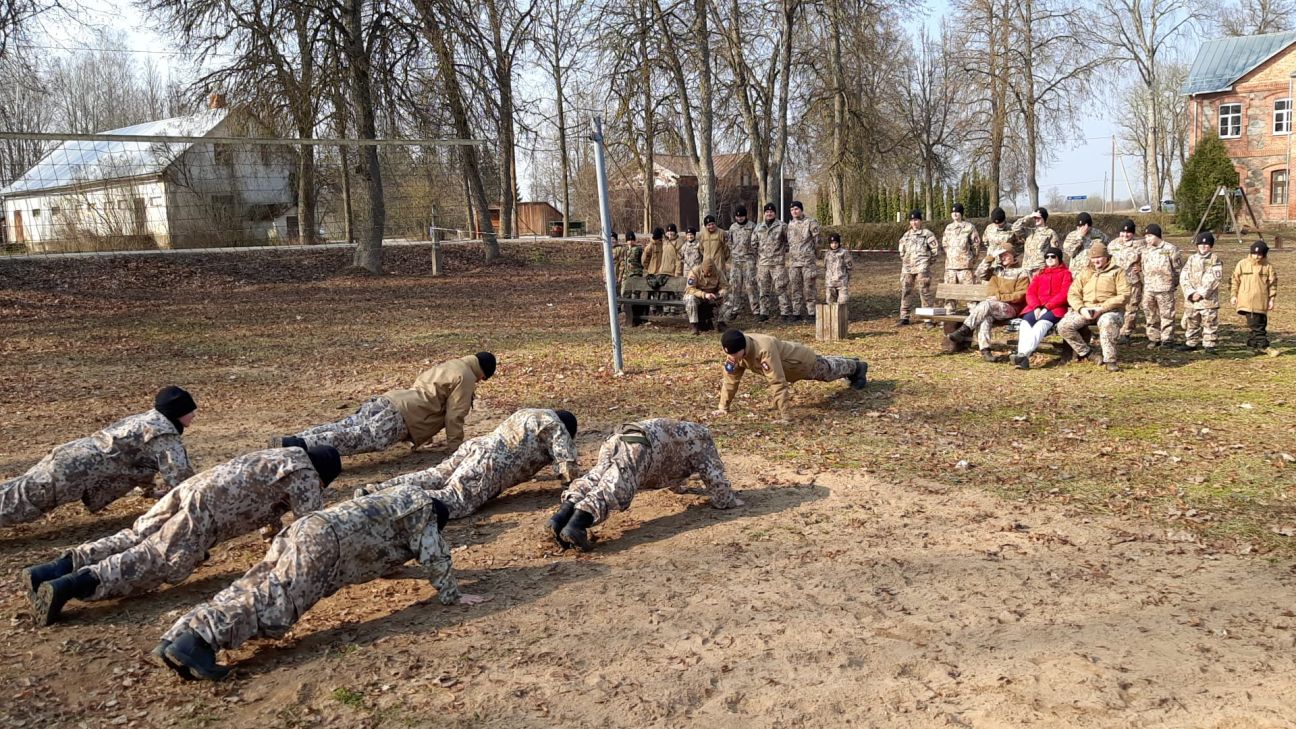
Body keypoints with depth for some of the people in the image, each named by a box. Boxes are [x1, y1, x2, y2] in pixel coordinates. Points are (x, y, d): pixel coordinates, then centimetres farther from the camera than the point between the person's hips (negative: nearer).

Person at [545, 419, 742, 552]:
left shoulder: (676, 431, 49)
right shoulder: (700, 435, 29)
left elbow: (668, 466, 67)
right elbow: (713, 473, 23)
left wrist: (678, 484, 84)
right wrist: (727, 500, 35)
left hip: (617, 439, 8)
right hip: (640, 446, -8)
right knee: (615, 489, -24)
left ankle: (563, 515, -30)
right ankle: (576, 524, -46)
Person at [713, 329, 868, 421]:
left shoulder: (764, 349, -49)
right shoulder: (734, 352, -26)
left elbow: (778, 382, -50)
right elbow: (731, 379, -14)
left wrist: (784, 416, -49)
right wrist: (723, 407, -14)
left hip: (803, 362, -7)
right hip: (790, 366, 7)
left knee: (830, 371, 26)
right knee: (827, 367, 37)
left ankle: (857, 367, 58)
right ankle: (851, 365, 68)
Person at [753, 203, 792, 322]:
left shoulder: (782, 226, 2)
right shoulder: (759, 228, 14)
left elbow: (788, 241, 6)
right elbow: (755, 245, 19)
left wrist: (785, 252, 0)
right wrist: (756, 260, 15)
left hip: (778, 263, -4)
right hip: (762, 263, 4)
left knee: (780, 288, -7)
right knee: (764, 290, 8)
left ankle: (785, 313, -4)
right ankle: (764, 313, 15)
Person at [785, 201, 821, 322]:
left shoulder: (811, 222, -5)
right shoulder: (790, 224, 12)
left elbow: (817, 240, 0)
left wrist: (809, 252, 5)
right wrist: (790, 251, 15)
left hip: (807, 260, -5)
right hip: (793, 261, 5)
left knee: (809, 287, -4)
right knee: (794, 288, 5)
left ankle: (811, 313, 2)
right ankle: (797, 313, 11)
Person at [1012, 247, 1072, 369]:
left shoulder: (1065, 273, 15)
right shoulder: (1039, 274, 27)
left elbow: (1064, 294, -1)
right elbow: (1030, 292, 13)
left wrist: (1047, 307, -13)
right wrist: (1036, 307, -8)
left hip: (1055, 308, -3)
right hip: (1037, 308, 3)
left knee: (1042, 323, -36)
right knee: (1026, 322, -30)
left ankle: (1024, 354, -54)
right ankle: (1023, 358, -49)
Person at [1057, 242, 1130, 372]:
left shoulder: (1117, 272, 8)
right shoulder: (1085, 273, 20)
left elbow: (1124, 295, -5)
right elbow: (1072, 294, 9)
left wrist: (1102, 308, -15)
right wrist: (1081, 309, -12)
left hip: (1108, 309, -4)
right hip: (1086, 309, 4)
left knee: (1108, 323, -40)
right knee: (1063, 326, -20)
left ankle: (1110, 361, -34)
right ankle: (1086, 353, -7)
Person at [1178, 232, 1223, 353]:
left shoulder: (1215, 260, 0)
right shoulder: (1191, 259, 10)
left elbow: (1213, 279, -10)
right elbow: (1183, 278, 2)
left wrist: (1201, 293, -16)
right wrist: (1191, 293, -10)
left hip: (1209, 299, -4)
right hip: (1191, 299, 4)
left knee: (1210, 323, -1)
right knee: (1191, 323, 11)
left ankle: (1209, 345, 4)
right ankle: (1191, 343, 22)